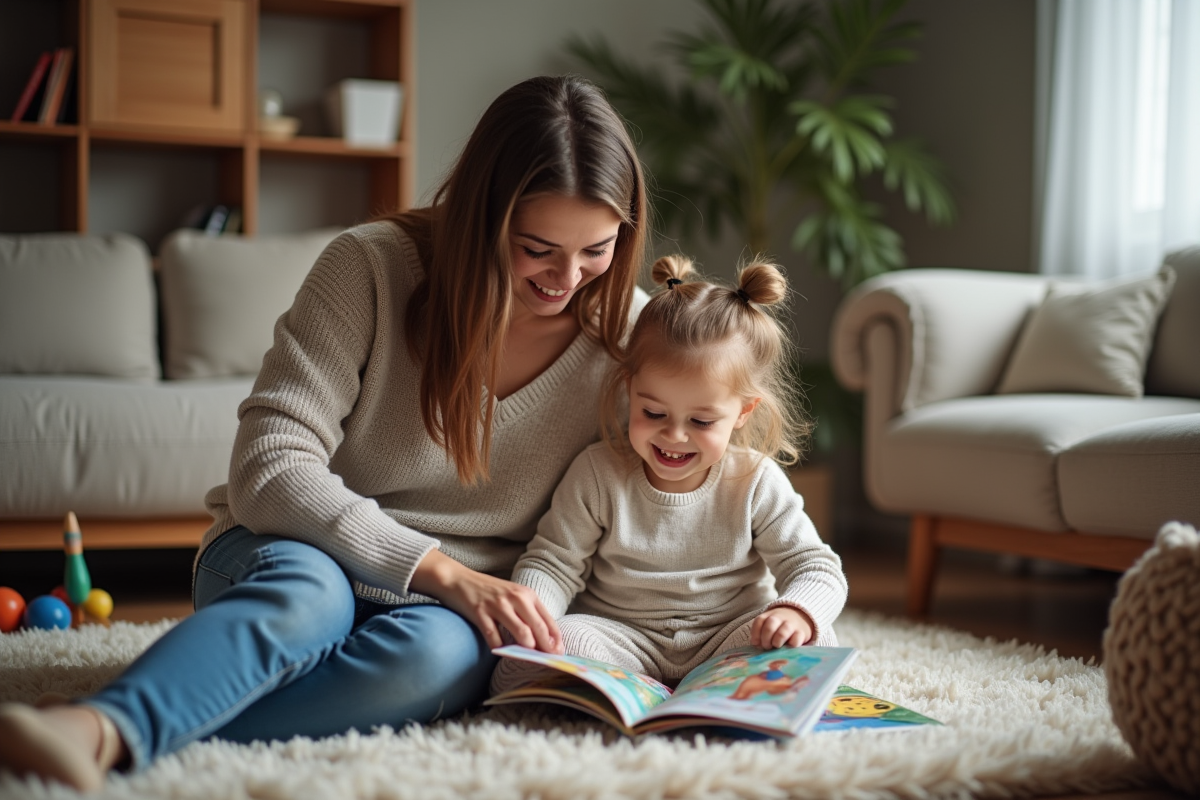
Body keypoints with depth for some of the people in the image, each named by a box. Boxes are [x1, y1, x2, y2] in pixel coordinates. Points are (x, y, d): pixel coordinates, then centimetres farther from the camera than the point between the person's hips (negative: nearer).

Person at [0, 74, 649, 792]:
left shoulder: (629, 335, -4)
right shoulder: (371, 266, -13)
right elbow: (272, 469, -19)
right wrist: (443, 572, -27)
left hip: (455, 608, 2)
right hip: (294, 552, -1)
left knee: (433, 651, -36)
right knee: (304, 588, -39)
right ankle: (99, 729, -61)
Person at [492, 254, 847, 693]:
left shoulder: (757, 483, -4)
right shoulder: (598, 473, -5)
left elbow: (816, 568, -3)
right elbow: (552, 562, -1)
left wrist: (797, 611, -27)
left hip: (727, 640, 1)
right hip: (622, 637, -1)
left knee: (816, 644, -27)